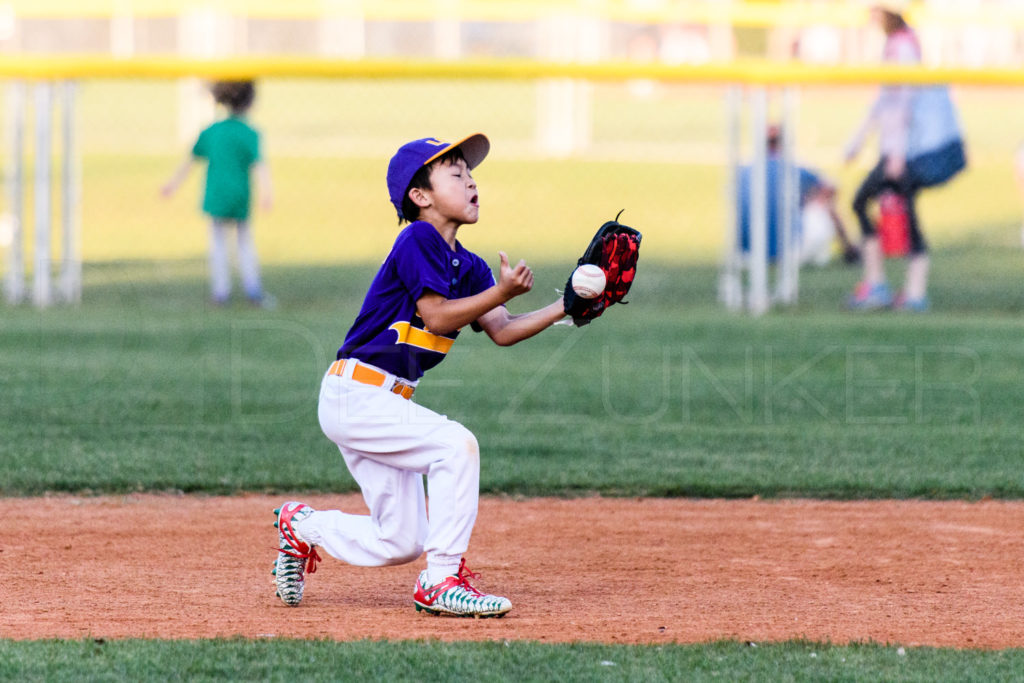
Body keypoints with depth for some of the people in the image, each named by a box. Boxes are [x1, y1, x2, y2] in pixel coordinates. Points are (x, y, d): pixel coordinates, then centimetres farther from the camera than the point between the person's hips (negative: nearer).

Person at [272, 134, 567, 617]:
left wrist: (565, 308, -9)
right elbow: (438, 316, -18)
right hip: (353, 393, -9)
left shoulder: (468, 266, 12)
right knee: (456, 444, -24)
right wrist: (502, 292, -26)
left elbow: (501, 331, 3)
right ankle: (442, 580, -19)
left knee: (401, 543, 6)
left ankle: (302, 526, 28)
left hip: (384, 403, 9)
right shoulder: (416, 241, -13)